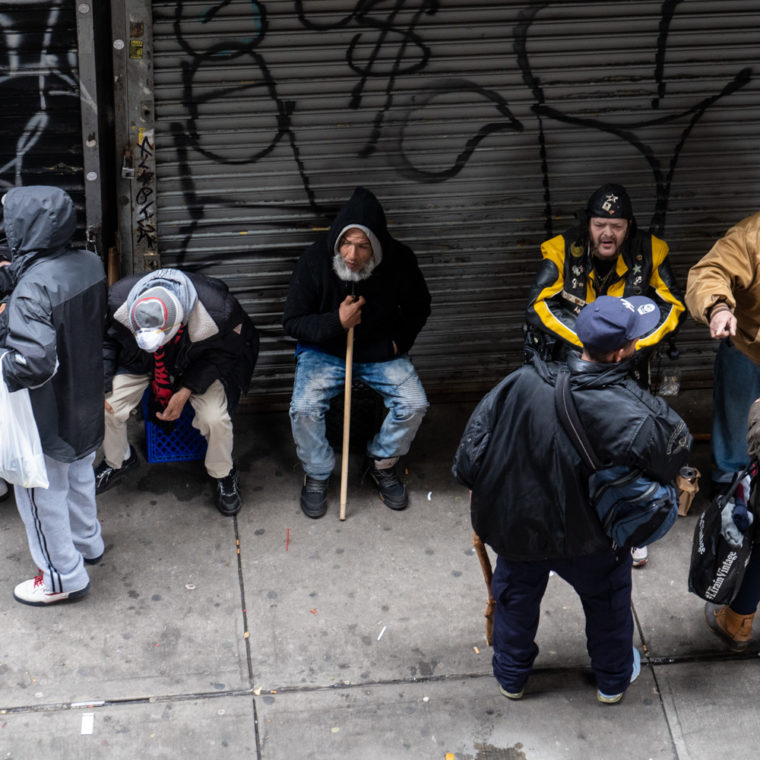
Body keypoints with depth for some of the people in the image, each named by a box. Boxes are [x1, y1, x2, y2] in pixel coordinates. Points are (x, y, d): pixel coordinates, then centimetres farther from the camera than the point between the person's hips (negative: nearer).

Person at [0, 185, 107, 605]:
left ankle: (64, 577, 26)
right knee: (79, 475, 29)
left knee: (40, 494, 12)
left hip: (48, 419, -8)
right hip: (87, 405, 8)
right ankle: (87, 544, 48)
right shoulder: (90, 264, -9)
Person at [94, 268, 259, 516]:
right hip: (138, 361, 2)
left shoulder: (217, 311, -40)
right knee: (105, 407, -14)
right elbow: (104, 340, -9)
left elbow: (222, 354, -17)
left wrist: (186, 391, -25)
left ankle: (224, 475, 11)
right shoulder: (118, 302, -33)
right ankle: (117, 461, 21)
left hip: (197, 364, -2)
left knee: (215, 418, -23)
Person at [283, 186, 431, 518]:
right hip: (324, 350, -1)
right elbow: (292, 322, -11)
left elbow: (418, 307, 5)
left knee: (414, 404, -18)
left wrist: (398, 341, -10)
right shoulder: (314, 260, -20)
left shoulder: (400, 261, -15)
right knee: (304, 410, -24)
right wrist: (337, 322, -27)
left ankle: (383, 463, 10)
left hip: (381, 351, 2)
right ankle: (317, 475, 4)